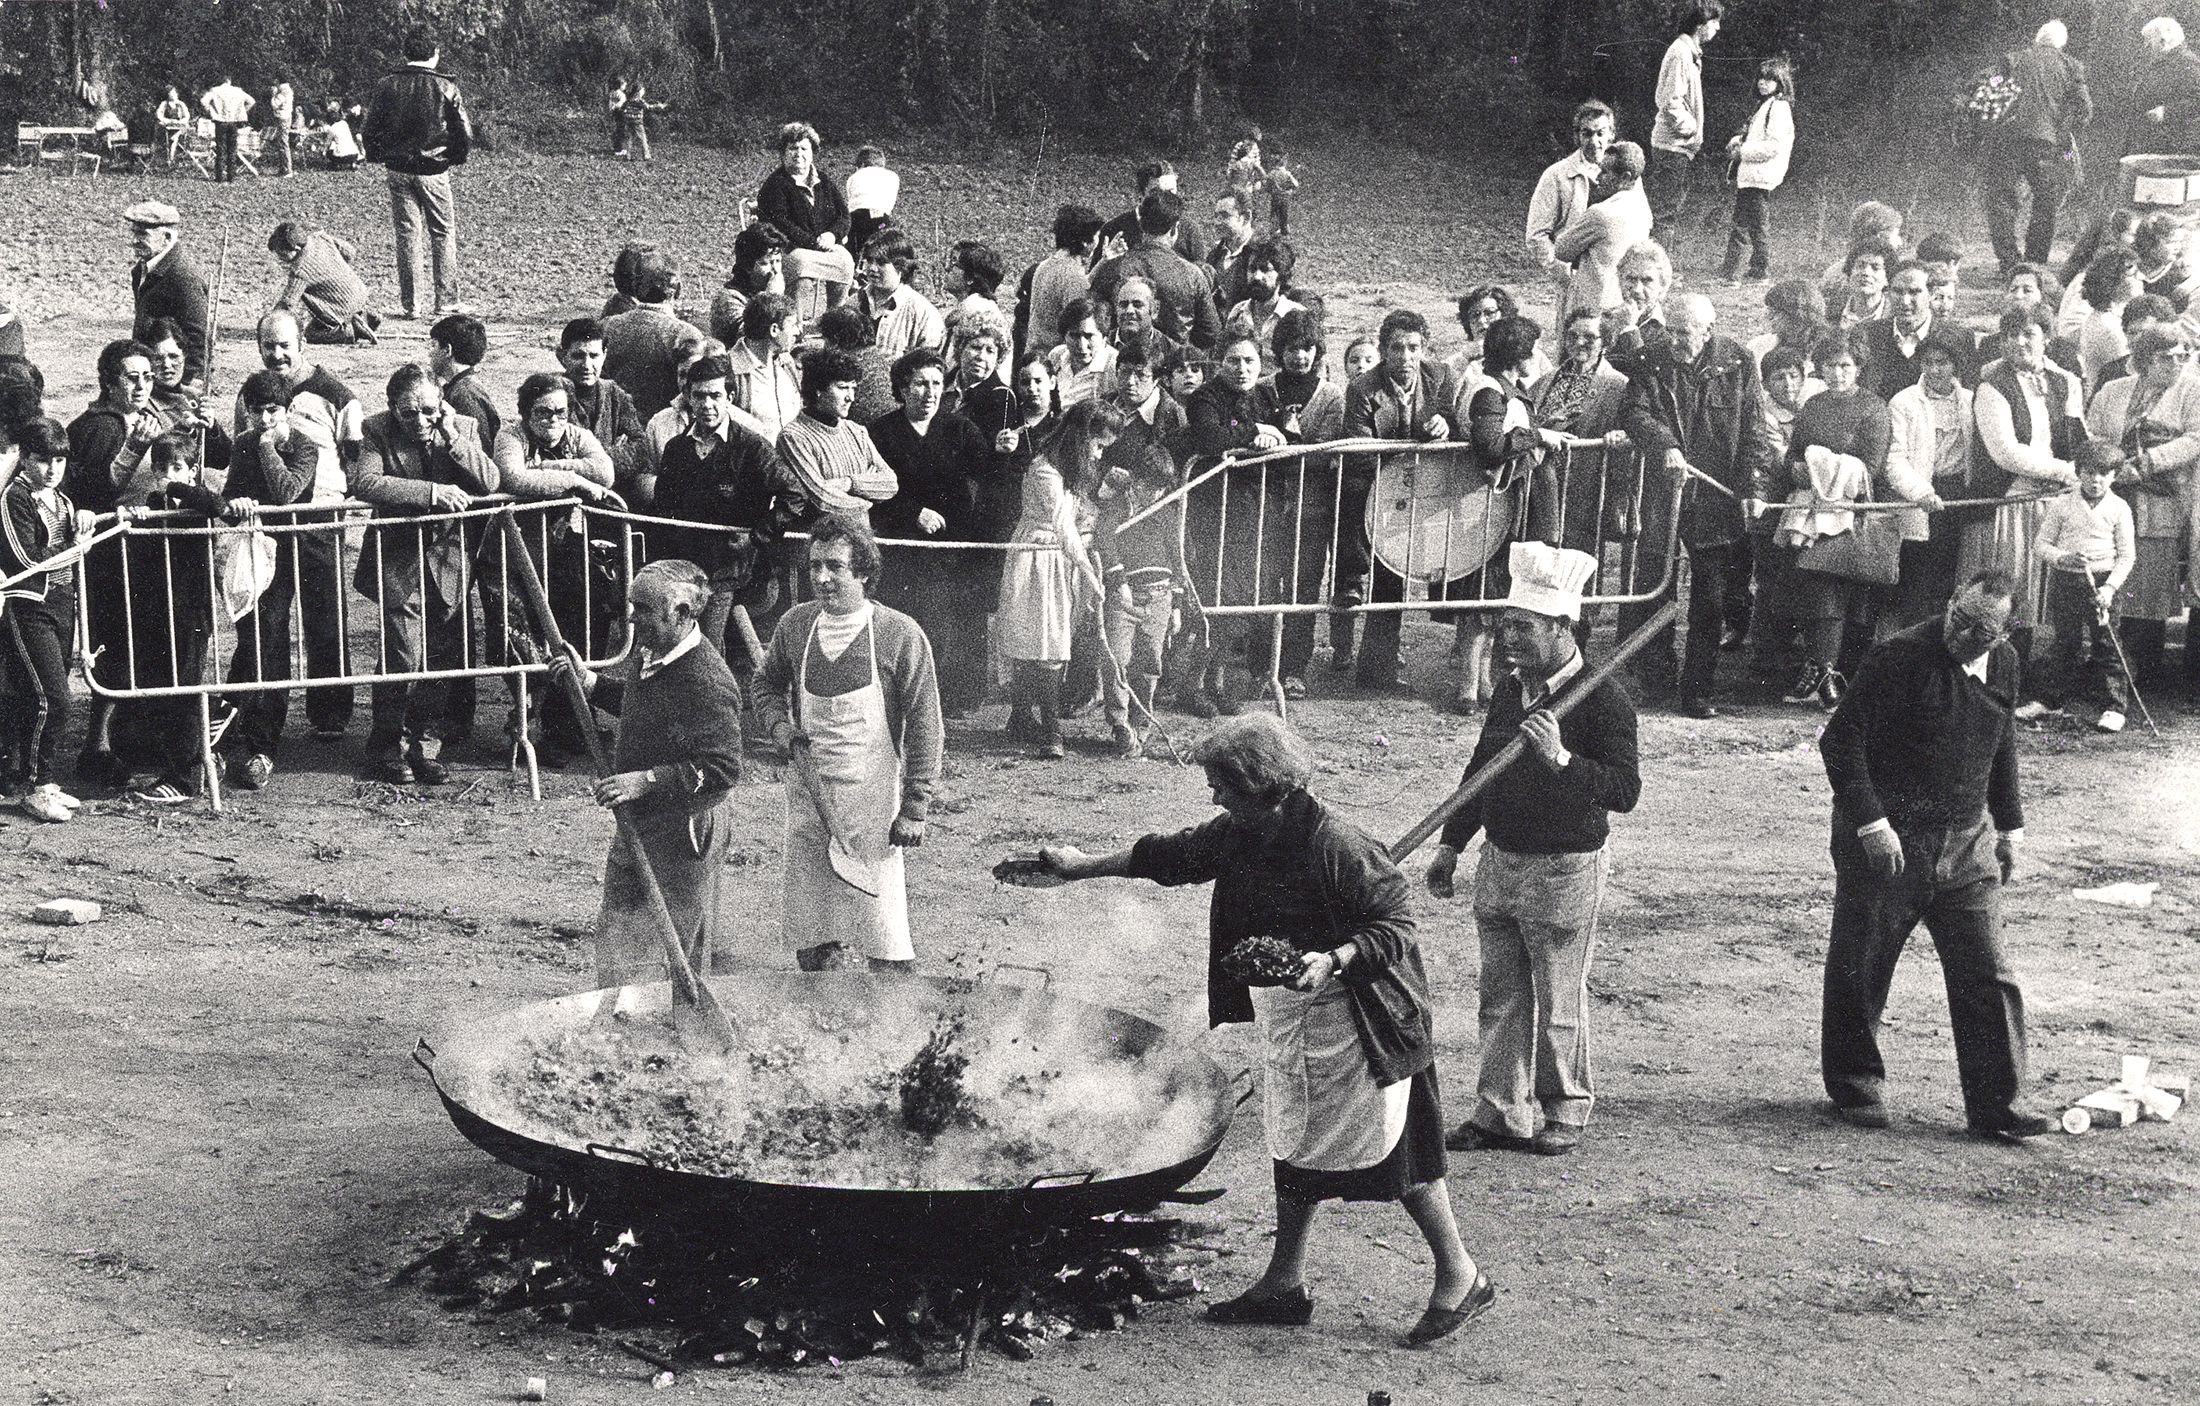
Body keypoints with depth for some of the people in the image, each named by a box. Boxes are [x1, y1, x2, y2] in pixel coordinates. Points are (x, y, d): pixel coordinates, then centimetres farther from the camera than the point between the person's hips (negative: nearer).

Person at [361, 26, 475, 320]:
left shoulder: (387, 86, -1)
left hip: (398, 171, 2)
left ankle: (412, 304, 7)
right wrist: (458, 158, 12)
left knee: (407, 235, 7)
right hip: (434, 171, -2)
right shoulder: (446, 88, -8)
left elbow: (369, 130, 2)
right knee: (443, 235, 7)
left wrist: (377, 157, 18)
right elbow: (464, 132, -5)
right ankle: (445, 302, 6)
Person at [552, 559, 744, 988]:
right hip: (636, 825, 9)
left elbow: (720, 771, -28)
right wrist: (587, 682, 11)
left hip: (685, 832, -9)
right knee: (615, 932, 16)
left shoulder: (706, 682, -25)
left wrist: (646, 781, -30)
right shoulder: (645, 657, 4)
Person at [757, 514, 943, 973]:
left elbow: (925, 730, -7)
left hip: (872, 804, -4)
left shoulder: (900, 635, -11)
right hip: (808, 796, 4)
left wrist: (913, 810, -10)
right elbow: (769, 685, 21)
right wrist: (779, 726, 0)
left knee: (887, 943, -4)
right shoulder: (795, 625, 2)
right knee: (811, 939, 12)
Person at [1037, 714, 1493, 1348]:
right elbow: (1173, 854, 17)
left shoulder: (1334, 844, -24)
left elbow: (1396, 925, -21)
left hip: (1357, 1021, -9)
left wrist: (1334, 959, -34)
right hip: (1287, 1021, 9)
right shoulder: (1237, 836, 0)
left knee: (1392, 1146, -4)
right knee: (1296, 1143, 15)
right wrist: (1084, 866, 21)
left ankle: (1460, 1278, 7)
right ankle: (1284, 1284, 25)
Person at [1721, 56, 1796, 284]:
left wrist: (1743, 151, -16)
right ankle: (1730, 271, 17)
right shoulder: (1765, 105, 17)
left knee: (1759, 226, -4)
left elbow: (1774, 145, -23)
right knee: (1741, 223, 13)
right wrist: (1738, 140, 8)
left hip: (1761, 177, -10)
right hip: (1748, 176, 10)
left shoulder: (1779, 107, -14)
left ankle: (1761, 273, 2)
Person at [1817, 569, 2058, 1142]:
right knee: (1860, 971, 7)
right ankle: (1855, 1088, 25)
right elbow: (1841, 740, -16)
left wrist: (2008, 824, 19)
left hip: (1965, 843, 5)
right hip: (1888, 840, -5)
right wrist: (1870, 823, -21)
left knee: (1987, 975, 0)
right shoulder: (1901, 657, -17)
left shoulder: (2003, 665, 4)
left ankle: (1995, 1104, 5)